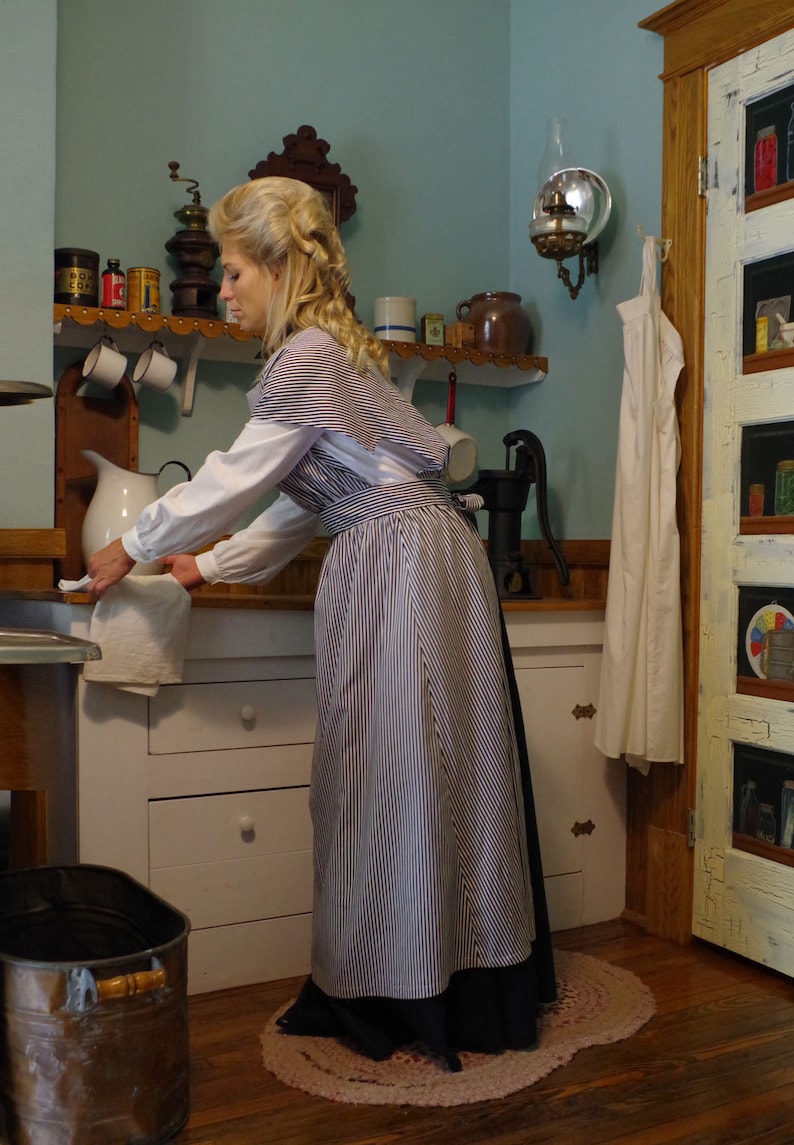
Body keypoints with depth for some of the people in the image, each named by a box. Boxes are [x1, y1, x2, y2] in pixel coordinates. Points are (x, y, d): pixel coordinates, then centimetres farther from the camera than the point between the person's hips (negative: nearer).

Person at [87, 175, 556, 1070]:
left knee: (394, 768, -2)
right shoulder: (331, 351, 20)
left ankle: (399, 993, 12)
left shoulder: (307, 359, -11)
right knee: (427, 768, 13)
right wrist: (210, 566, 20)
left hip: (403, 562, -10)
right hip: (400, 560, 10)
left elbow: (233, 481, -10)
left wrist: (132, 548, 2)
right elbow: (304, 500, 21)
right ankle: (467, 984, 25)